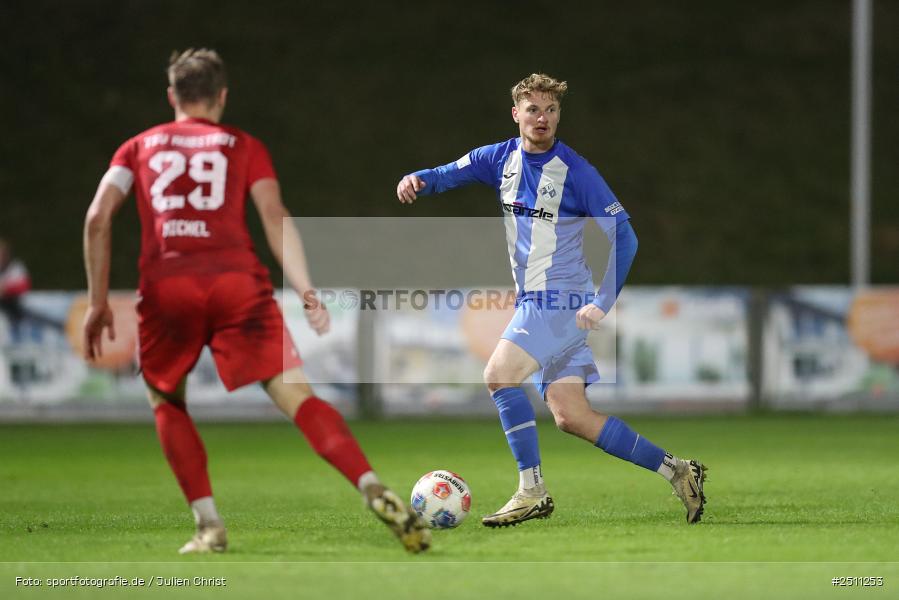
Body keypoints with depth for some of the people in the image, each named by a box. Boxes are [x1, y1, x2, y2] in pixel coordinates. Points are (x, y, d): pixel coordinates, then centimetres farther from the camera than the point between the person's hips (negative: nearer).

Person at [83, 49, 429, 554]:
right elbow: (275, 217, 5)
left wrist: (98, 302, 14)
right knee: (296, 395, -4)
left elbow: (98, 218, 11)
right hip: (236, 280, -1)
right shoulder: (244, 147, 19)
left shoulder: (139, 148, 22)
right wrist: (307, 293, -1)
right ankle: (375, 492, -22)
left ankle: (209, 525, 7)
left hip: (166, 286, 1)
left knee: (167, 402, 21)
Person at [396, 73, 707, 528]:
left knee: (499, 374, -22)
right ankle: (675, 471, 9)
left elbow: (624, 237, -10)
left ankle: (532, 491, -17)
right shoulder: (500, 159, 7)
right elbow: (450, 174, 4)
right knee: (570, 415, 2)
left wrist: (603, 303, -18)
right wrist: (417, 180, -20)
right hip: (533, 303, 7)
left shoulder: (576, 173, -10)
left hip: (562, 302, -7)